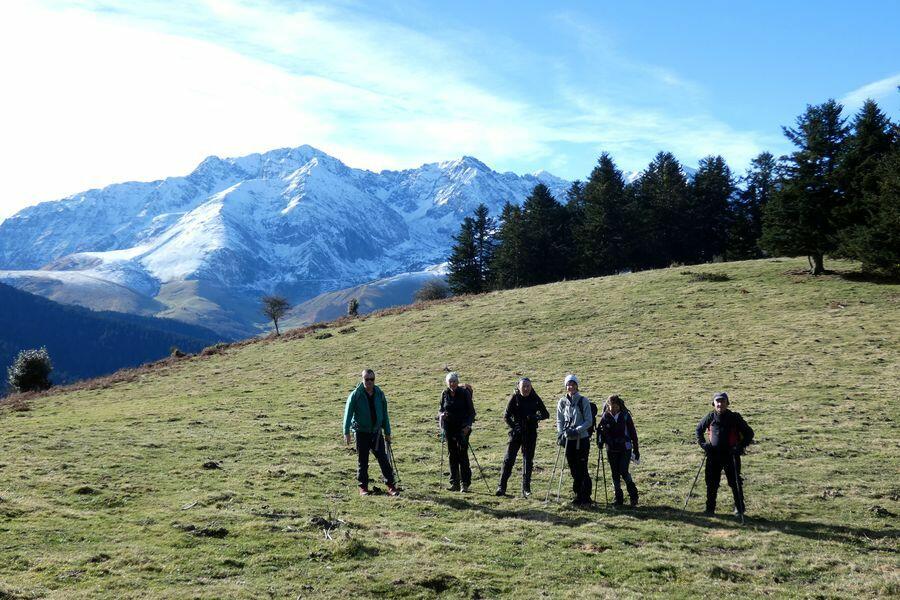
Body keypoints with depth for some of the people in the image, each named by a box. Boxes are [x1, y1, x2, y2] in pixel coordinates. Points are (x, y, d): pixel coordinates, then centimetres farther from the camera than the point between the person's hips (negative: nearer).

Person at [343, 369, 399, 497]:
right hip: (362, 432, -2)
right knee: (362, 461, 5)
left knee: (384, 459, 0)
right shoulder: (356, 395, -8)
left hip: (376, 432, 2)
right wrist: (346, 432, -16)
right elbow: (348, 413, -9)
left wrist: (387, 433, 11)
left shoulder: (379, 394, 2)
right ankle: (363, 487, 16)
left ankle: (391, 486, 6)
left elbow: (384, 414, 10)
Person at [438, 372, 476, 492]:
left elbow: (471, 411, -3)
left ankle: (465, 484, -2)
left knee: (462, 455, -7)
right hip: (449, 428, 4)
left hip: (462, 428, -4)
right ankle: (454, 483, 12)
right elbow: (440, 410, 16)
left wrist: (468, 425, -16)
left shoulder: (464, 393, -5)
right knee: (452, 456, 6)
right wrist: (441, 415, -8)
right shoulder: (445, 394, 6)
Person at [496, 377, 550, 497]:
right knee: (509, 459, -5)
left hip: (530, 434, 2)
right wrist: (514, 427, -19)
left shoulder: (535, 399, 1)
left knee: (528, 460, 6)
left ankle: (526, 489, 15)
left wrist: (535, 417, -17)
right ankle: (502, 486, 3)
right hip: (516, 433, -2)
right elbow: (506, 416, -4)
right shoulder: (514, 398, -4)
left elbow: (546, 414, 3)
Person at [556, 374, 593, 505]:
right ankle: (578, 495, 18)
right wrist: (561, 434, -7)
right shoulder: (562, 402, 5)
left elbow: (589, 421, -7)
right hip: (568, 440, 4)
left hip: (582, 439, -4)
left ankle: (585, 497, 4)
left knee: (582, 469, -5)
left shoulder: (584, 401, -4)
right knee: (573, 469, 8)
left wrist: (576, 430, -18)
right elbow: (559, 421, 9)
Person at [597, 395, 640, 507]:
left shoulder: (625, 416, -5)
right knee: (615, 474, 6)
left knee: (623, 471, -13)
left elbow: (633, 432, 1)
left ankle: (633, 496, 6)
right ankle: (619, 499, 15)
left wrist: (636, 450, 2)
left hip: (625, 449, -3)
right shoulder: (605, 417, -1)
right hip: (611, 450, 3)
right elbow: (600, 431, 9)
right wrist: (600, 442, -11)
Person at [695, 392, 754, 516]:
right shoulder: (710, 418, -1)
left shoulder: (734, 418, -9)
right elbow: (699, 429, 17)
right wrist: (703, 443, 5)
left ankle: (739, 508, 17)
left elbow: (749, 433, -2)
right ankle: (710, 508, 18)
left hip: (731, 455, -3)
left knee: (735, 482, 3)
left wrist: (740, 447, -12)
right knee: (711, 483, 7)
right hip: (713, 455, 3)